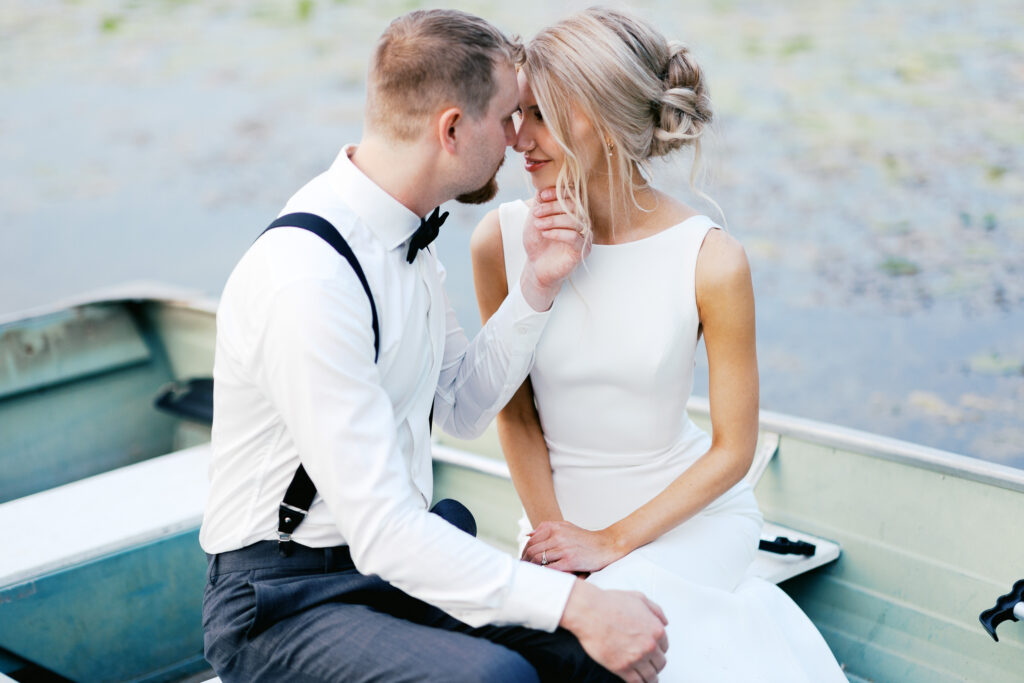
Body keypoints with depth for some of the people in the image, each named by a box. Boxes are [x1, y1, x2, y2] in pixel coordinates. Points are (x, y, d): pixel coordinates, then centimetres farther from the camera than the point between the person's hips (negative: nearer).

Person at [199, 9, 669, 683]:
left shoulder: (408, 233, 4)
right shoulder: (305, 280, -26)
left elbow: (463, 406, 14)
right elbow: (380, 531, -28)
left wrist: (538, 285, 0)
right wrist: (572, 601, -30)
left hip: (403, 553, 8)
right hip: (286, 600, -8)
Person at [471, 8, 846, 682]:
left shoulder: (711, 259, -17)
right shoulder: (501, 239, -10)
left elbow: (733, 449, -9)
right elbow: (515, 411, 0)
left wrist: (612, 541, -12)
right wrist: (551, 531, -8)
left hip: (689, 507, -3)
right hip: (562, 506, 3)